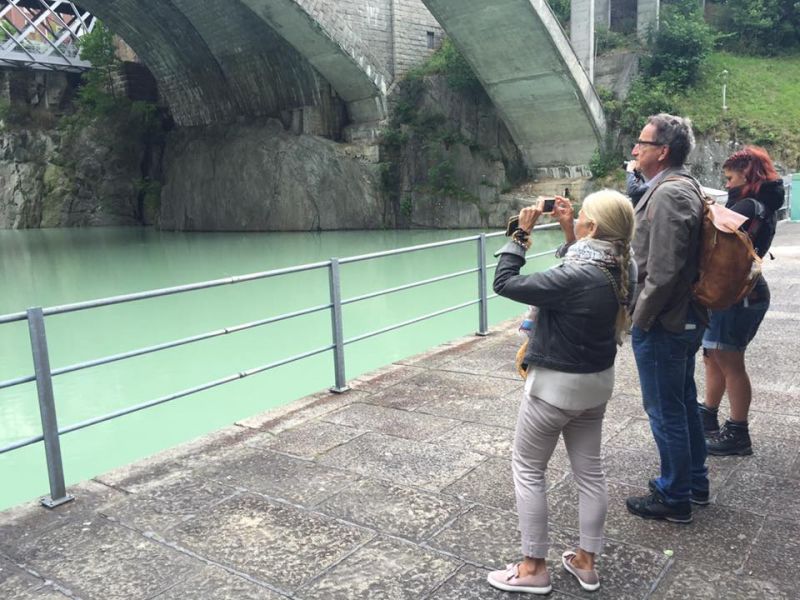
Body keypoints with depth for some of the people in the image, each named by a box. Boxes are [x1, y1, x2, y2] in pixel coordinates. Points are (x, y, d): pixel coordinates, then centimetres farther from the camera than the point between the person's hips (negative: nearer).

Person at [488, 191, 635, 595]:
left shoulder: (576, 279, -29)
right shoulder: (621, 269, -4)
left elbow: (505, 283, -24)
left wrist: (521, 234, -16)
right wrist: (568, 232, 7)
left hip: (557, 384, -8)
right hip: (597, 381, 8)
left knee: (527, 469, 9)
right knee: (589, 470, 17)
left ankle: (533, 567, 18)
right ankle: (585, 561, 31)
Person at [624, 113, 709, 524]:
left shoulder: (668, 194, -22)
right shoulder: (684, 187, 10)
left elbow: (662, 271, -26)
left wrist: (639, 318, -16)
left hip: (661, 324, -10)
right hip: (684, 319, 10)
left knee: (665, 411, 4)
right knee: (683, 403, 21)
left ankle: (673, 498, 19)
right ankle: (695, 483, 37)